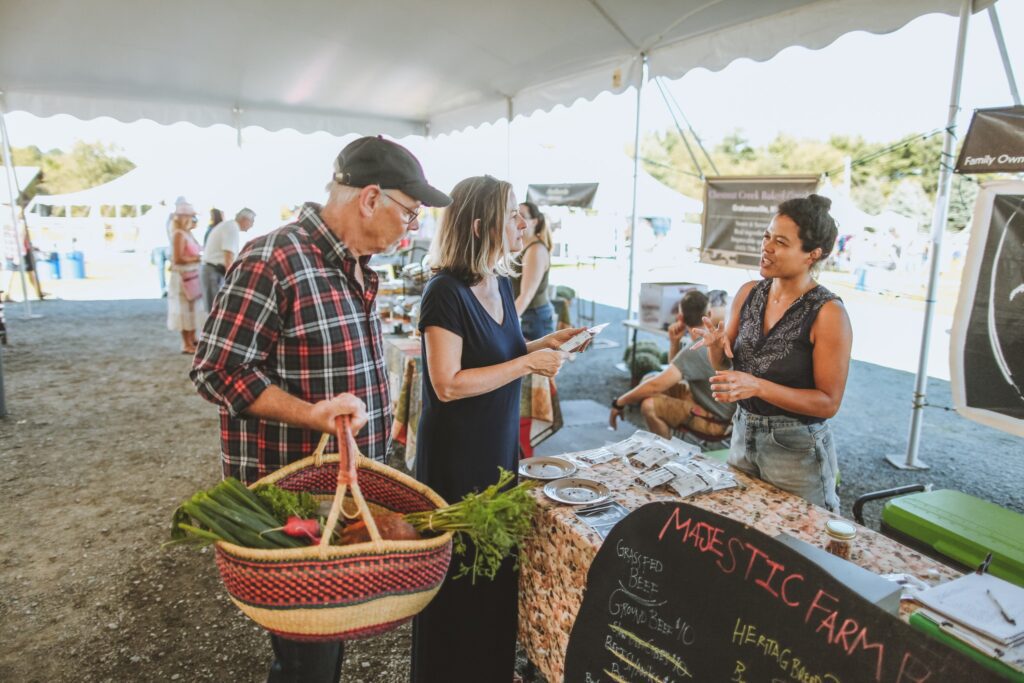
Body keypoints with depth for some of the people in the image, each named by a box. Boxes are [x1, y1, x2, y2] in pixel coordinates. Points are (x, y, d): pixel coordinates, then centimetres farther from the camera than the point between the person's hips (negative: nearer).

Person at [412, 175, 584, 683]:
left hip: (499, 449, 8)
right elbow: (447, 384, -22)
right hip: (456, 457, -8)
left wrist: (548, 343, 1)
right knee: (459, 578, 8)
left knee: (498, 570, 20)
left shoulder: (500, 283, 6)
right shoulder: (446, 292, -19)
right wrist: (528, 363, -20)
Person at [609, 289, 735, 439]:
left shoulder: (696, 349, -25)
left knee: (649, 405, -23)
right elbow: (676, 372, 12)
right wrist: (674, 342, -4)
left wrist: (619, 403, -16)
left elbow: (655, 386, -27)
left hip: (718, 421, -9)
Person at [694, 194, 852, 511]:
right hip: (743, 435, 5)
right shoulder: (748, 293, -2)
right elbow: (724, 365, 7)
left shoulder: (828, 313, -17)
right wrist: (715, 345, -15)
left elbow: (829, 402, -17)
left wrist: (757, 386, -27)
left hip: (797, 449, -5)